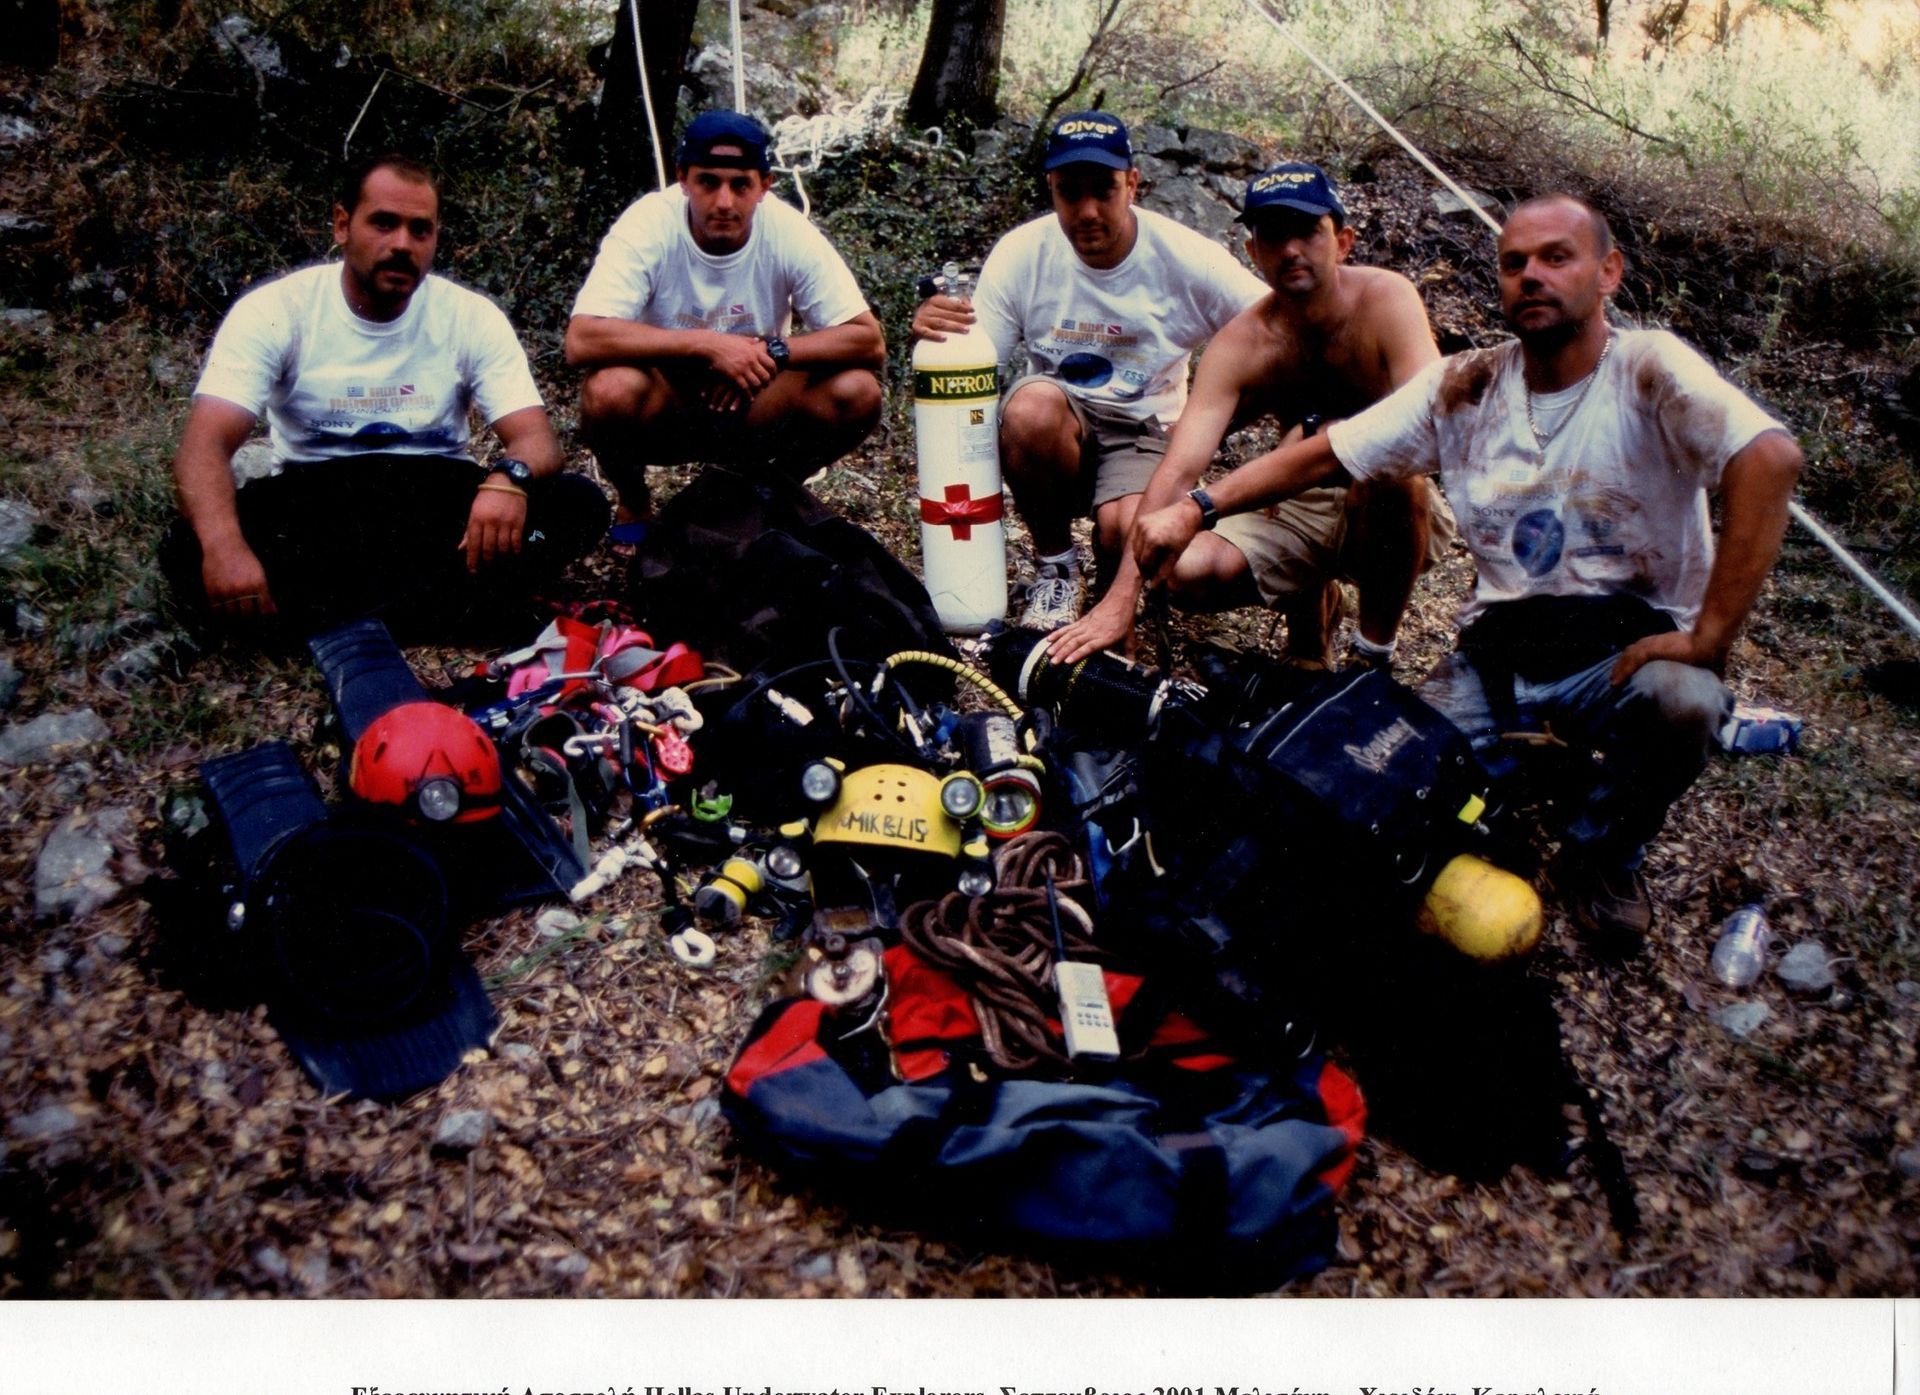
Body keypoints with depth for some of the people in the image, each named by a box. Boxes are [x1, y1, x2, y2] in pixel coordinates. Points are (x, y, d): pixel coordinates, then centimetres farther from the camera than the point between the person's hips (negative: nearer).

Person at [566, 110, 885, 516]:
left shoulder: (790, 233, -15)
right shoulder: (648, 225, -21)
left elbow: (870, 341, -16)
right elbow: (580, 341, -32)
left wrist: (772, 352, -27)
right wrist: (709, 344, -34)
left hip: (753, 407, 2)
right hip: (663, 407, -2)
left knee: (857, 392, -24)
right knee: (611, 389, -35)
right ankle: (633, 503, 0)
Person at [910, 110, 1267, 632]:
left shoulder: (1186, 259, -12)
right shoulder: (1022, 253, -10)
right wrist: (934, 331, -33)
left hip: (1146, 432, -1)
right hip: (1056, 430, 1)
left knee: (1127, 534, -33)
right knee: (1031, 405, -35)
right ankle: (1055, 566, -9)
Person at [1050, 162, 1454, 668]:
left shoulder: (1384, 298, -17)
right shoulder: (1240, 346, -14)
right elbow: (1179, 469, -24)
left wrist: (1324, 435, -41)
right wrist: (1121, 596, -34)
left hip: (1398, 513, -2)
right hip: (1302, 511, 3)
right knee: (1184, 572, -22)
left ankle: (1375, 654, -12)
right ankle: (1311, 601, 12)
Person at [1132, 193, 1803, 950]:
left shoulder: (1648, 372, -10)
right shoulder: (1463, 387, 5)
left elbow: (1770, 457, -27)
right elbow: (1323, 455, 5)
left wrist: (1708, 638, -31)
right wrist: (1195, 507, -8)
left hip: (1627, 647, -3)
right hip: (1499, 647, 3)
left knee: (1682, 700, -36)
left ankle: (1601, 855, -3)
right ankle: (1536, 756, 15)